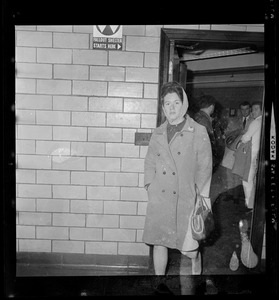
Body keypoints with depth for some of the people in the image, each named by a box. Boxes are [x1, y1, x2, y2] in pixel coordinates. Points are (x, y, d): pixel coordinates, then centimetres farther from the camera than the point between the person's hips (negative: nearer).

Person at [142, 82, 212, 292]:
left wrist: (202, 198, -5)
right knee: (158, 243, 12)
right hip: (159, 199, 4)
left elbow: (205, 168, -3)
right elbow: (150, 163, 14)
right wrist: (150, 187, 3)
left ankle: (195, 256, 33)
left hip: (186, 199, -3)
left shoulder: (198, 132, -3)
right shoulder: (158, 133, 9)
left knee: (187, 247, 0)